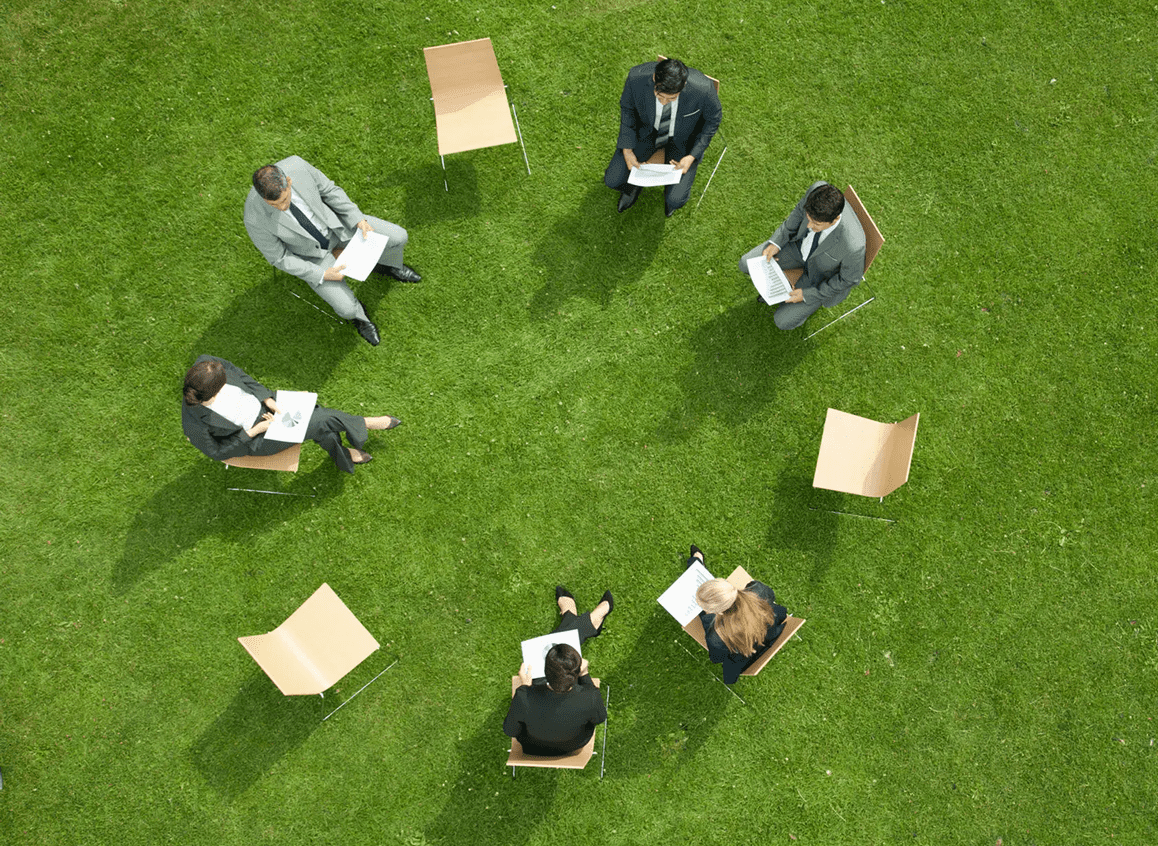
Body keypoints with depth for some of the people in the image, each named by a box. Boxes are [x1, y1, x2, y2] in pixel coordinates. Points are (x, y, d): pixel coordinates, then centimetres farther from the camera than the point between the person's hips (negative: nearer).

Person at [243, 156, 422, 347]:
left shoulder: (296, 165, -31)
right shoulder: (255, 219, -36)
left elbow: (328, 190, -11)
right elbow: (278, 257, -19)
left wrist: (359, 220, -18)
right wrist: (321, 275, -24)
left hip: (331, 221, 3)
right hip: (309, 254, -3)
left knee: (398, 237, -6)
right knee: (346, 308, -15)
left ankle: (386, 264, 31)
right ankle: (355, 311, 25)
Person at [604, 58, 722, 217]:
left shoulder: (703, 88, -35)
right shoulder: (636, 77, -31)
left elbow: (712, 119, -12)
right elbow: (627, 108, -7)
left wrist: (692, 156, -18)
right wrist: (627, 149, -12)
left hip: (683, 139, -2)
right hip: (647, 131, 2)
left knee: (675, 200, -16)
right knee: (612, 180, -8)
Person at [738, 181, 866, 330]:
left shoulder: (853, 245, -44)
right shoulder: (817, 190, -34)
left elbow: (850, 278, -22)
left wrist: (807, 294, -17)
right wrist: (776, 242, -13)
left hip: (825, 274, -4)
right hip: (801, 244, 4)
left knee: (783, 321, -4)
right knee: (746, 265, 1)